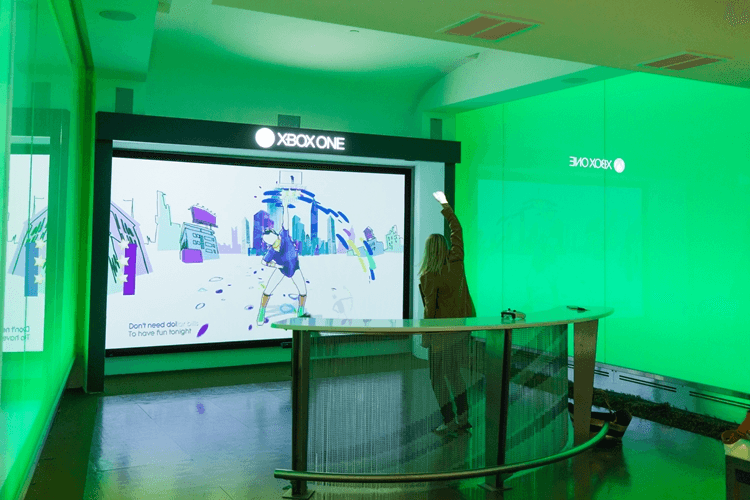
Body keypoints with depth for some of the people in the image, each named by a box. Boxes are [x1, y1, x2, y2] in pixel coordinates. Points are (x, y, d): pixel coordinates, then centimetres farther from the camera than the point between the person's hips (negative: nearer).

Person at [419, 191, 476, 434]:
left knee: (438, 377, 7)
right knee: (453, 372, 19)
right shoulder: (456, 262, -3)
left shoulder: (429, 277, -18)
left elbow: (430, 309, -14)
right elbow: (457, 230, 11)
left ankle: (450, 421, 10)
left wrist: (426, 336, -4)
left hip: (443, 330, -6)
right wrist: (445, 206, 21)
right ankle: (463, 417, 21)